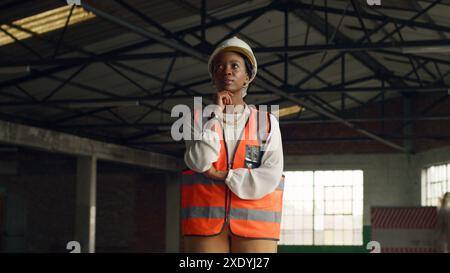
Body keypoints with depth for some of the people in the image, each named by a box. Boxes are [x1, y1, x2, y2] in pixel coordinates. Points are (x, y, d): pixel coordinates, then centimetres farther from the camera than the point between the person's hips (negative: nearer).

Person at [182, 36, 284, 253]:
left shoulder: (268, 123, 8)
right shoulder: (198, 121, 10)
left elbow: (270, 178, -6)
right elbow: (200, 161, -10)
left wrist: (220, 175, -9)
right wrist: (216, 113, -3)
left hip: (254, 227, 0)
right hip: (205, 227, 0)